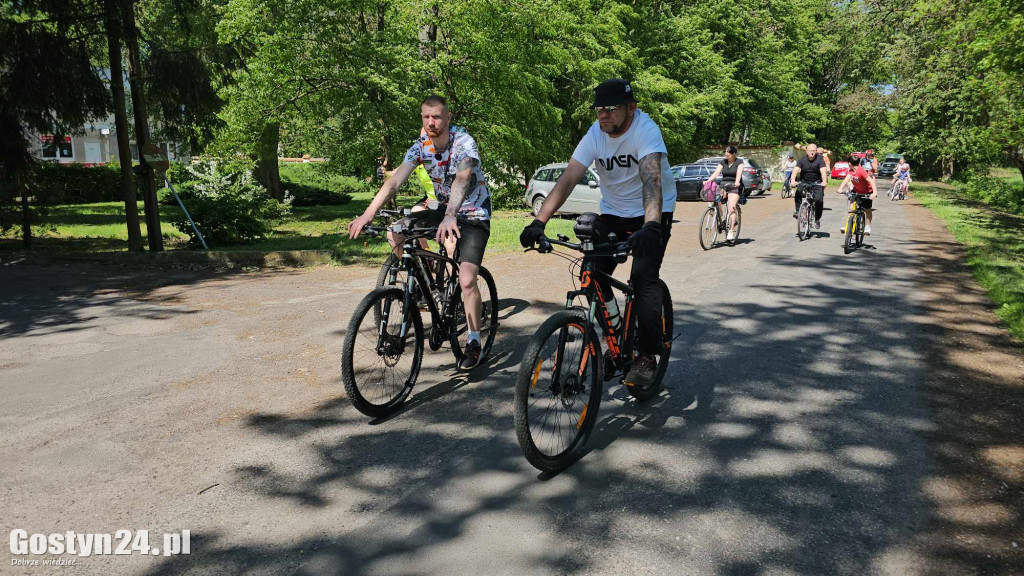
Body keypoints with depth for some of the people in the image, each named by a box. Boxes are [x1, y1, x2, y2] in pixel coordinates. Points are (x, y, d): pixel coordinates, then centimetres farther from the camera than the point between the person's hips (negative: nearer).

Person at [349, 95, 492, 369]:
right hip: (443, 207, 6)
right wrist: (368, 213, -30)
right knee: (396, 233, -13)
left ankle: (474, 342, 1)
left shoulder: (464, 142, -22)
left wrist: (450, 217, -57)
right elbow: (395, 181, -16)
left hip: (473, 214, -5)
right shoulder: (421, 145, -7)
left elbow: (462, 179, -40)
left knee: (467, 281, -17)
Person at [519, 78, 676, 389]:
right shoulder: (595, 134, -13)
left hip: (652, 214, -4)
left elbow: (651, 178, -41)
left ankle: (647, 357, -8)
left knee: (643, 280, -19)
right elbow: (567, 179, -20)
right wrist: (539, 222, -32)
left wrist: (651, 226, -57)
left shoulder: (646, 130, -25)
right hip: (613, 213, 5)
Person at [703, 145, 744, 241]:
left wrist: (737, 182, -37)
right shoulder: (723, 162, 10)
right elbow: (716, 172, -1)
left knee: (731, 208, -19)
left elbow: (738, 173, -17)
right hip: (724, 185, 4)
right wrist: (708, 181, -17)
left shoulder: (739, 162, -1)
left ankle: (731, 231, -20)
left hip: (734, 187, -4)